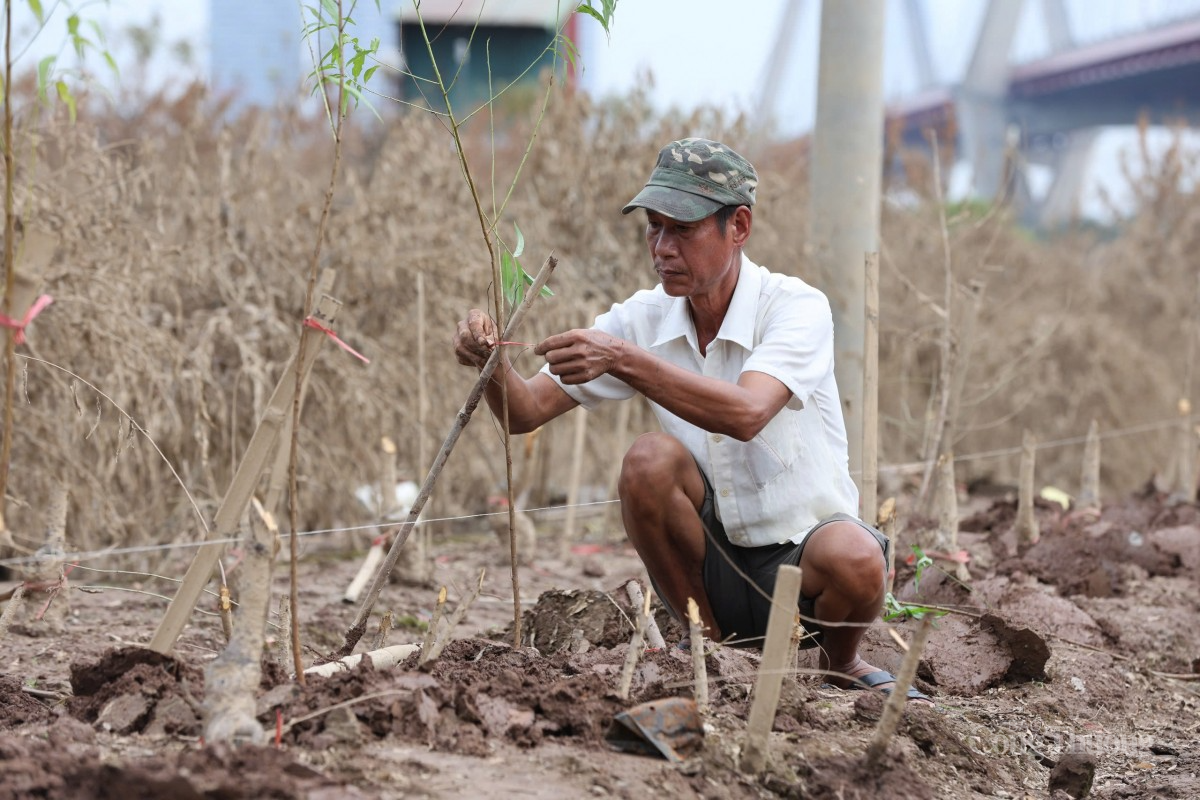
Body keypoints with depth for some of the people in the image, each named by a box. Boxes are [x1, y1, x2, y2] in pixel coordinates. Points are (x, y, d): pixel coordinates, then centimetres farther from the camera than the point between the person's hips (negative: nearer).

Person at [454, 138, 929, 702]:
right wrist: (493, 362, -28)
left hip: (799, 565, -3)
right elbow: (525, 412, -5)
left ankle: (842, 663, 2)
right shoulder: (642, 320, -1)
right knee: (650, 459, -24)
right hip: (710, 569, 3)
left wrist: (621, 359, -42)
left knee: (853, 558, -36)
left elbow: (746, 414, -35)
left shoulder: (796, 307, -15)